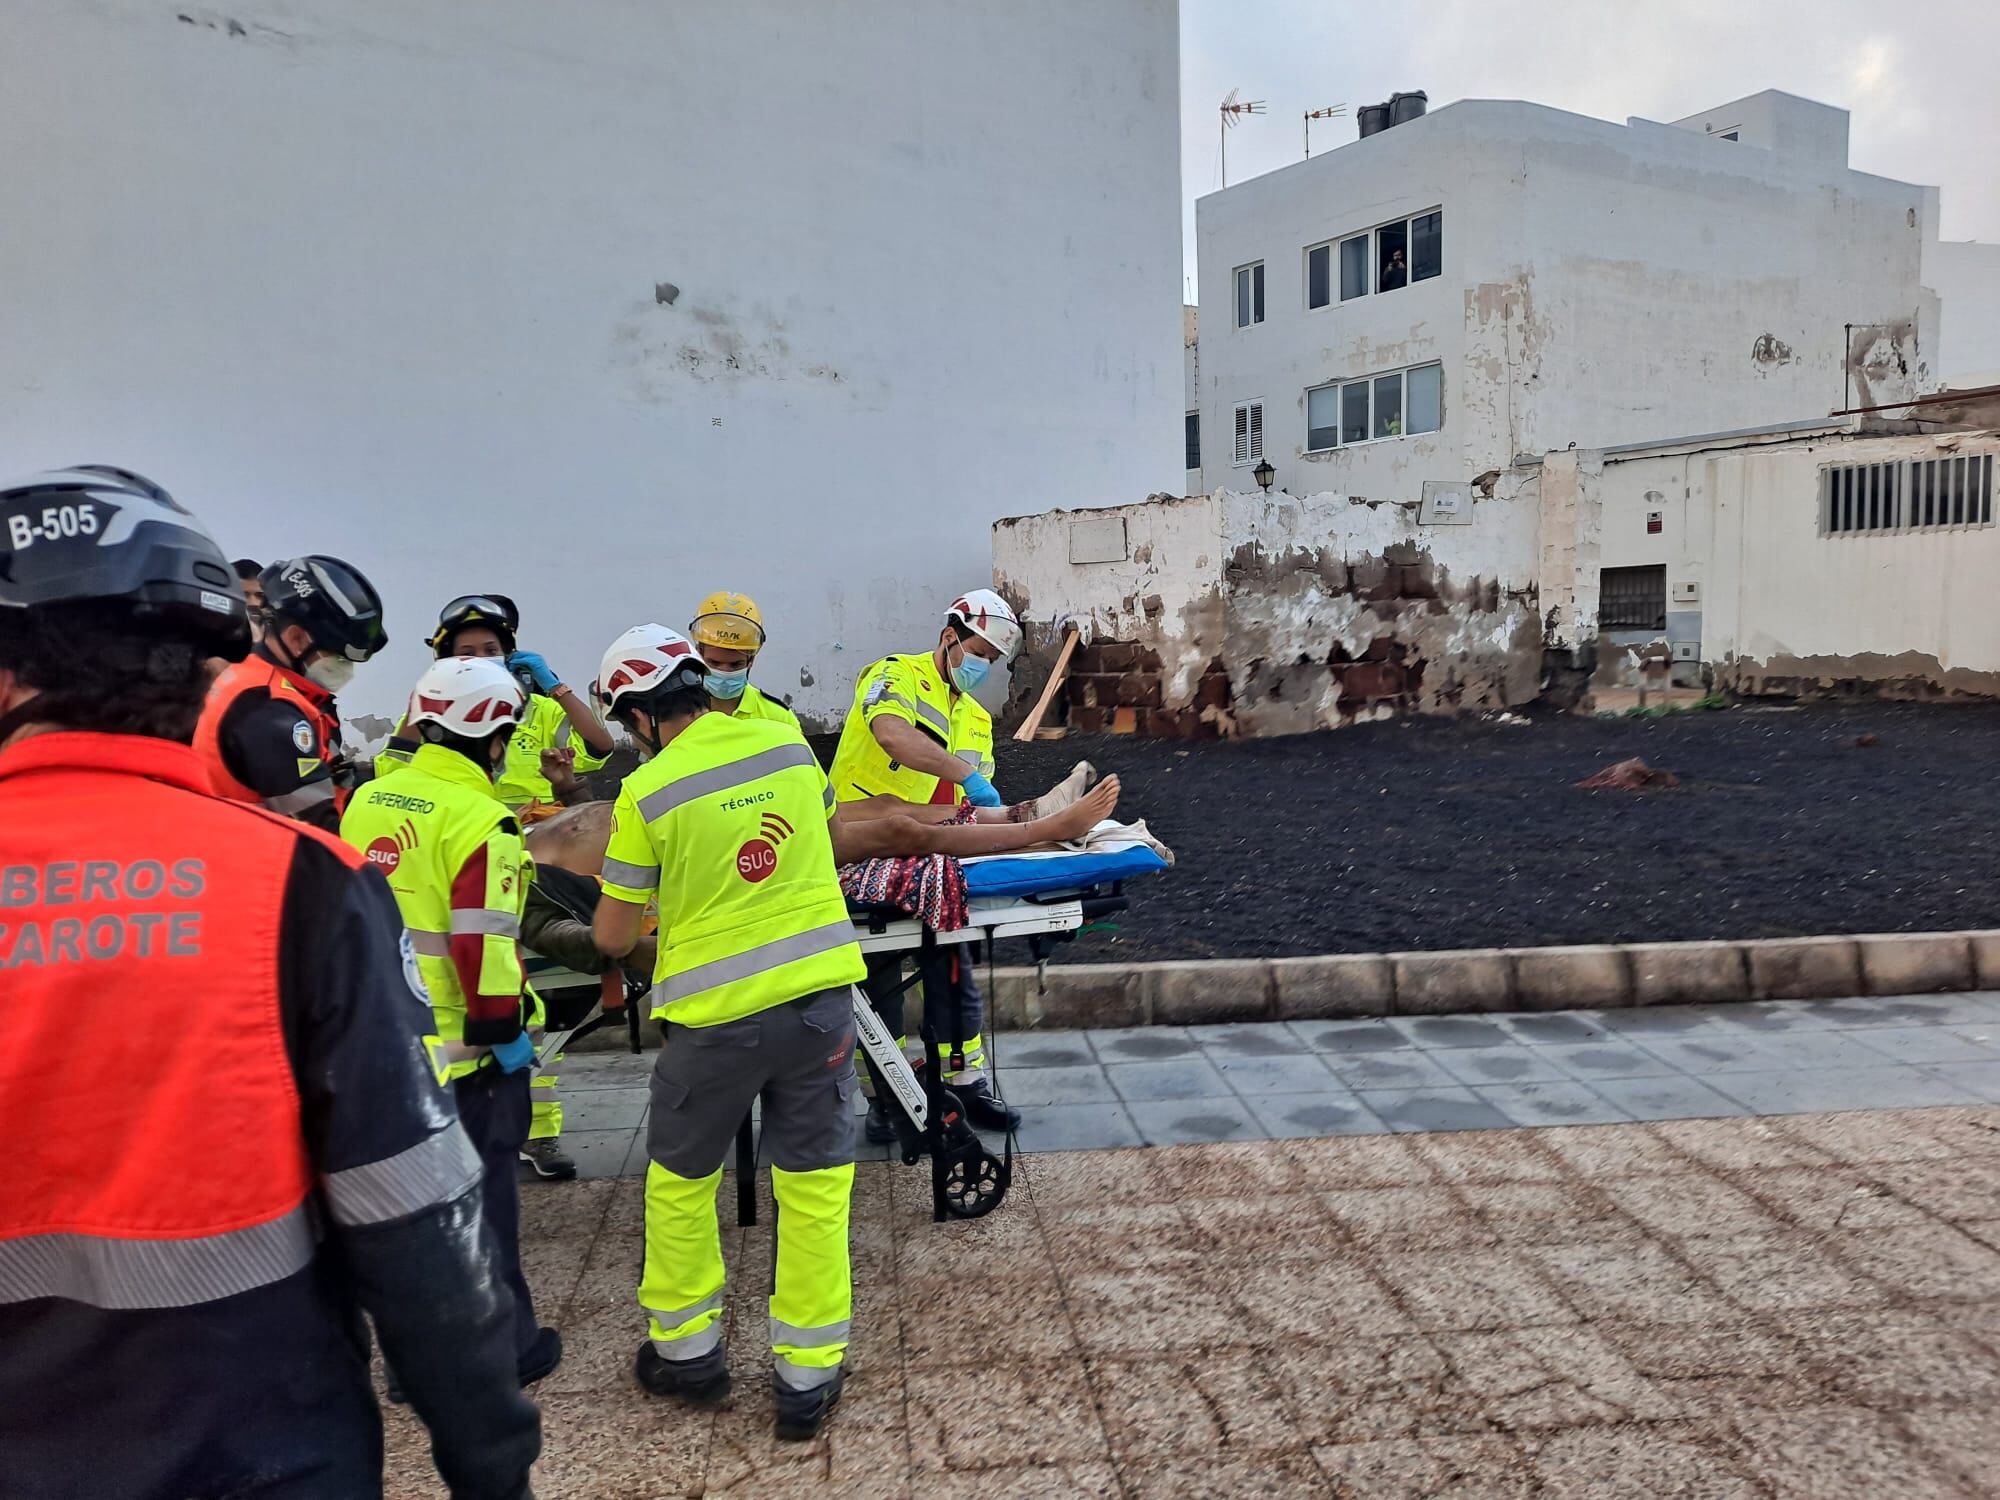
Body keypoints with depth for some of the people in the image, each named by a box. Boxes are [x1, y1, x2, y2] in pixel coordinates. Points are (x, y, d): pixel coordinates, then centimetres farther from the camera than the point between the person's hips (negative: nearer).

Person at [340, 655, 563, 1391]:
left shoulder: (369, 800, 5)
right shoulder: (478, 820, -19)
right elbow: (483, 944, -24)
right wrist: (505, 1030, -15)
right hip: (460, 1045, -7)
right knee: (479, 1192, 6)